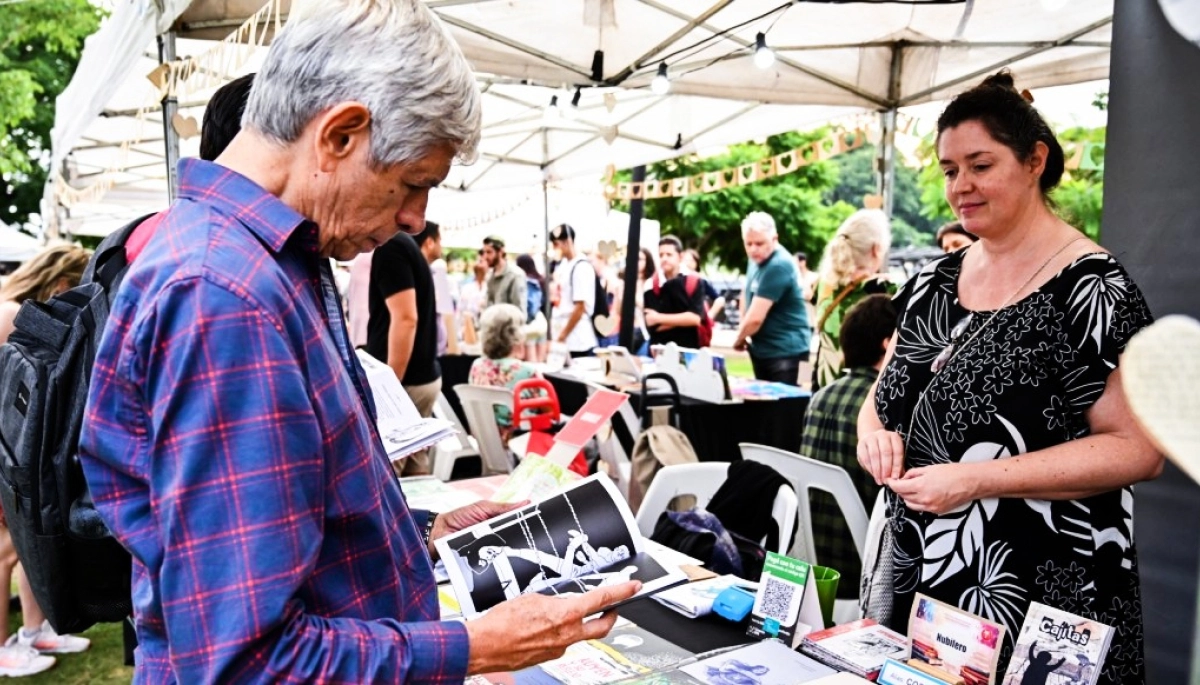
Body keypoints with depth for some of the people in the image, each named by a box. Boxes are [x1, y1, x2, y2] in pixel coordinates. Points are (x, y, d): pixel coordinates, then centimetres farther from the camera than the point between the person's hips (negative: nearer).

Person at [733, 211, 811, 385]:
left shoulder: (778, 266, -24)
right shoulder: (757, 259, 6)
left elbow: (755, 318, -24)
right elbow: (748, 296, 21)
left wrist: (738, 339, -5)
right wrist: (743, 331, 8)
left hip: (784, 350, -9)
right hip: (762, 348, 9)